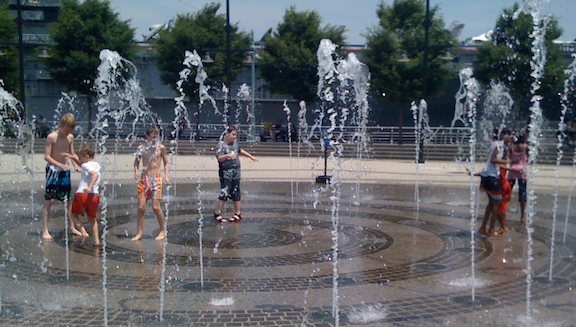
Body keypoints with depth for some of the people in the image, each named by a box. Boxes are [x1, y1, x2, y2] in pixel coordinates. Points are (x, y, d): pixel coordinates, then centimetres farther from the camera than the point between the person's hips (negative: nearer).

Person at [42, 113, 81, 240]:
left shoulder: (70, 137, 5)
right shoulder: (51, 137, -11)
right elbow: (47, 156, -14)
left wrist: (75, 165, -4)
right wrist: (61, 165, -25)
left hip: (65, 170, 5)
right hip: (53, 169, -5)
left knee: (68, 200, 11)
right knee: (49, 200, -5)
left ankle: (72, 227, 21)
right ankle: (45, 230, -1)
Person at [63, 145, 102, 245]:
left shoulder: (86, 165, -7)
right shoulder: (97, 165, 17)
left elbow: (95, 174, -28)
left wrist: (90, 187, -36)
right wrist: (72, 157, 27)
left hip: (82, 194, -7)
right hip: (95, 195, 7)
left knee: (73, 215, 12)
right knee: (92, 218, 20)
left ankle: (84, 232, -8)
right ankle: (96, 240, 12)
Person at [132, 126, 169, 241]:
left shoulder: (161, 148, 1)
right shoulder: (141, 148, 5)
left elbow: (166, 163, 8)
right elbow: (137, 161, 16)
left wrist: (166, 175, -4)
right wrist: (136, 170, -3)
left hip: (156, 179, -2)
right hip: (144, 179, 2)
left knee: (156, 207, -6)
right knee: (141, 207, -2)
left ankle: (162, 230, 12)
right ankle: (139, 233, 8)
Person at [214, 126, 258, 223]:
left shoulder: (235, 142, 11)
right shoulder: (221, 145, -9)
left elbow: (240, 150, 30)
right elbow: (219, 158, -21)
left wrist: (251, 156, 37)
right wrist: (228, 155, -38)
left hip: (236, 172, 6)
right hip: (225, 172, -6)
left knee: (236, 194, 10)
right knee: (224, 193, -10)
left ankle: (238, 213, 19)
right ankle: (217, 213, 0)